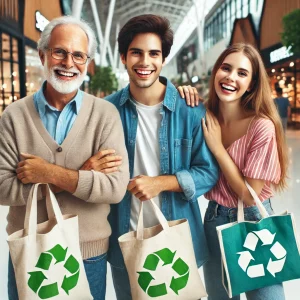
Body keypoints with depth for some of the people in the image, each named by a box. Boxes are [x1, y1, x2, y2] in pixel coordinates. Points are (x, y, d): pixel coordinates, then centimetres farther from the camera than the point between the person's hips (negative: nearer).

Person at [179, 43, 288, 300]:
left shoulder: (262, 126, -20)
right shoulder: (204, 117, -6)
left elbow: (250, 195, -18)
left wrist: (217, 147, -20)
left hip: (254, 222, -3)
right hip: (215, 220, 4)